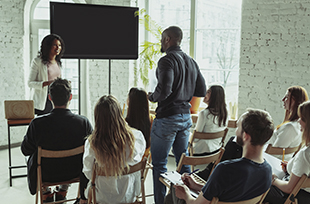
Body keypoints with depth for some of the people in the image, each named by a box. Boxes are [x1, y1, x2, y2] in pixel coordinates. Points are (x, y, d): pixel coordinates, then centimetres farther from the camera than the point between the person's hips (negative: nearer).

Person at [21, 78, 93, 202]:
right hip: (75, 173, 1)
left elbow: (26, 150, -9)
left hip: (46, 175, -1)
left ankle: (46, 193, 44)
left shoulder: (37, 123, -25)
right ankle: (62, 192, 45)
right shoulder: (83, 122, -22)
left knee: (32, 157, 32)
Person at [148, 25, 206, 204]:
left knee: (159, 163, 2)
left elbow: (164, 90, -24)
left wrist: (152, 97, -5)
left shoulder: (167, 61, -14)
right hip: (186, 116, 8)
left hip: (167, 117, -8)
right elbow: (201, 91, 12)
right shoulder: (191, 62, 10)